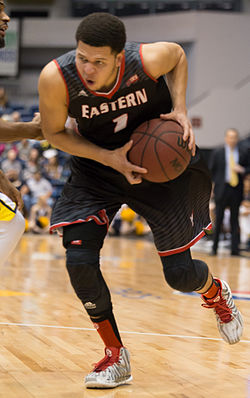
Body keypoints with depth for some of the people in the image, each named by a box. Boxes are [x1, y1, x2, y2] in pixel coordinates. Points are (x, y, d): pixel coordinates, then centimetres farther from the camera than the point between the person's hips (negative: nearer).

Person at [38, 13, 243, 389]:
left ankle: (216, 293, 41)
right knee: (79, 262, -16)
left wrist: (180, 108, -19)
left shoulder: (149, 59, -30)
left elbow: (178, 54, -5)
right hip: (97, 164, 1)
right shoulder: (56, 77, -29)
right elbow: (54, 132, -11)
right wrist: (109, 158, -24)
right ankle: (115, 355, 6)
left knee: (179, 274, 0)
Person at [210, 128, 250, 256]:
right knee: (218, 219, 0)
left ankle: (234, 249, 5)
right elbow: (211, 171, 8)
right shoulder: (217, 152, 4)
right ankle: (214, 248, 7)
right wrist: (214, 184, 1)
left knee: (235, 220, 3)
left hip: (236, 190, 1)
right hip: (222, 188, -1)